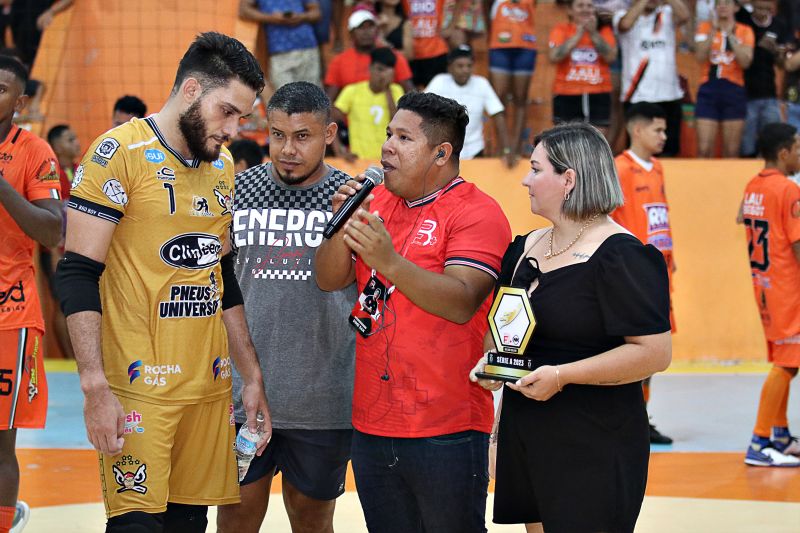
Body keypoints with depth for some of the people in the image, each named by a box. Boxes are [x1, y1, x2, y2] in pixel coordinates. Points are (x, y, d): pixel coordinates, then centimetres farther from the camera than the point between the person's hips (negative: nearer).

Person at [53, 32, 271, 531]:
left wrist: (252, 375, 17)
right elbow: (78, 274, -13)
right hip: (139, 388, -7)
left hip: (210, 386, 7)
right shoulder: (121, 152, -9)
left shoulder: (223, 168, 14)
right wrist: (95, 387, -20)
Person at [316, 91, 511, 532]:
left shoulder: (476, 212, -8)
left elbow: (461, 303, -21)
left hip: (444, 431, -7)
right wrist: (343, 224, -11)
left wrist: (388, 261, -31)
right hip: (371, 426, 7)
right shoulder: (376, 202, 13)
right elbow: (328, 280, 7)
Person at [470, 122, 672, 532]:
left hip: (595, 447, -8)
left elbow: (654, 353, -20)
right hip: (525, 435, 8)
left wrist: (562, 375, -22)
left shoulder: (621, 257, -14)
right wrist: (490, 358, 2)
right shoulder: (525, 248, 12)